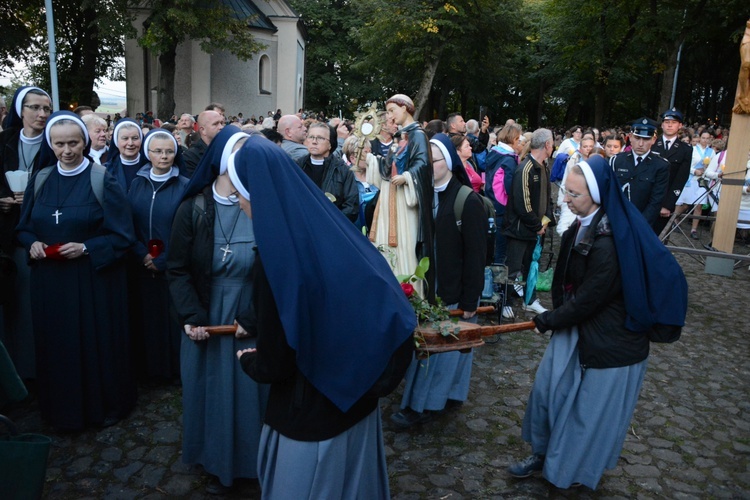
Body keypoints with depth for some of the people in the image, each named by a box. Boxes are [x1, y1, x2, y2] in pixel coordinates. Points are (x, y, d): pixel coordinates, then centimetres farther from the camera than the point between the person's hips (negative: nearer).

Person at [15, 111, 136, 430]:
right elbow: (23, 228, 13)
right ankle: (63, 407, 32)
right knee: (57, 344, 12)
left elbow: (123, 235, -8)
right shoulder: (40, 180, 6)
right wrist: (32, 244, -8)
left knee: (98, 343, 6)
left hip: (94, 279, -4)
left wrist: (86, 248, -20)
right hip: (50, 281, 4)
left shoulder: (102, 180, -7)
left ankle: (106, 405, 27)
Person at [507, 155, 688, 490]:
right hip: (578, 324, 8)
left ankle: (578, 469, 35)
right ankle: (544, 454, 34)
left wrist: (547, 321, -9)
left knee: (593, 407, 12)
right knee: (547, 387, 13)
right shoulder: (583, 225, -4)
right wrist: (555, 315, 5)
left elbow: (587, 300, -22)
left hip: (610, 339, -8)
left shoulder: (608, 243, -31)